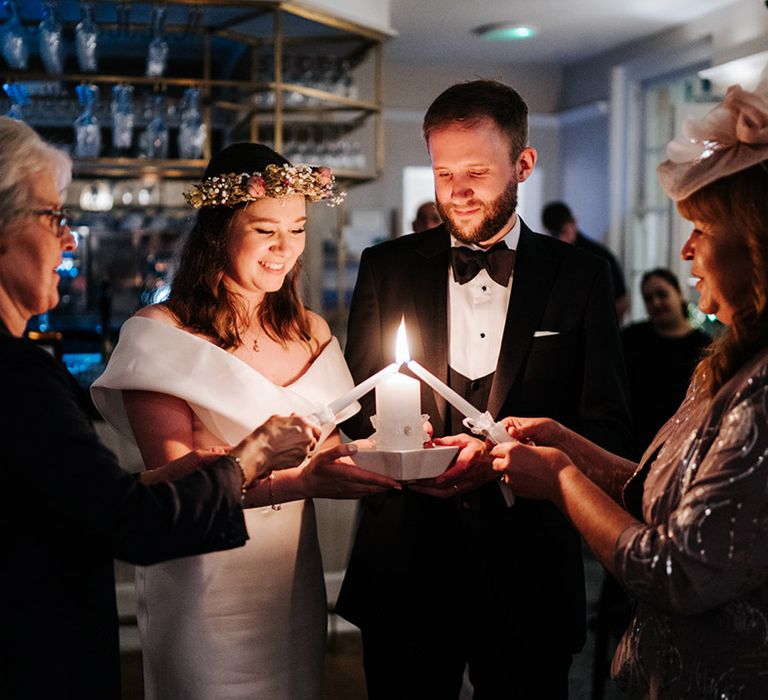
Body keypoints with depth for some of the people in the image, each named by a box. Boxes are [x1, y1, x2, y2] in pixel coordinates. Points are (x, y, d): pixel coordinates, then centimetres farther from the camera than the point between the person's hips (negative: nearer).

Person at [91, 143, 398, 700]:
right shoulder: (162, 334, -12)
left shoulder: (310, 332, 6)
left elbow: (329, 449, 7)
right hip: (205, 576, -5)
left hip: (295, 574, 5)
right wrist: (303, 481, -30)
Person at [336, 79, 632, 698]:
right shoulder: (387, 268, 4)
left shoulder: (580, 278, 1)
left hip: (527, 577, -1)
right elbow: (357, 406, 6)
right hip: (405, 571, 1)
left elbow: (608, 426, -1)